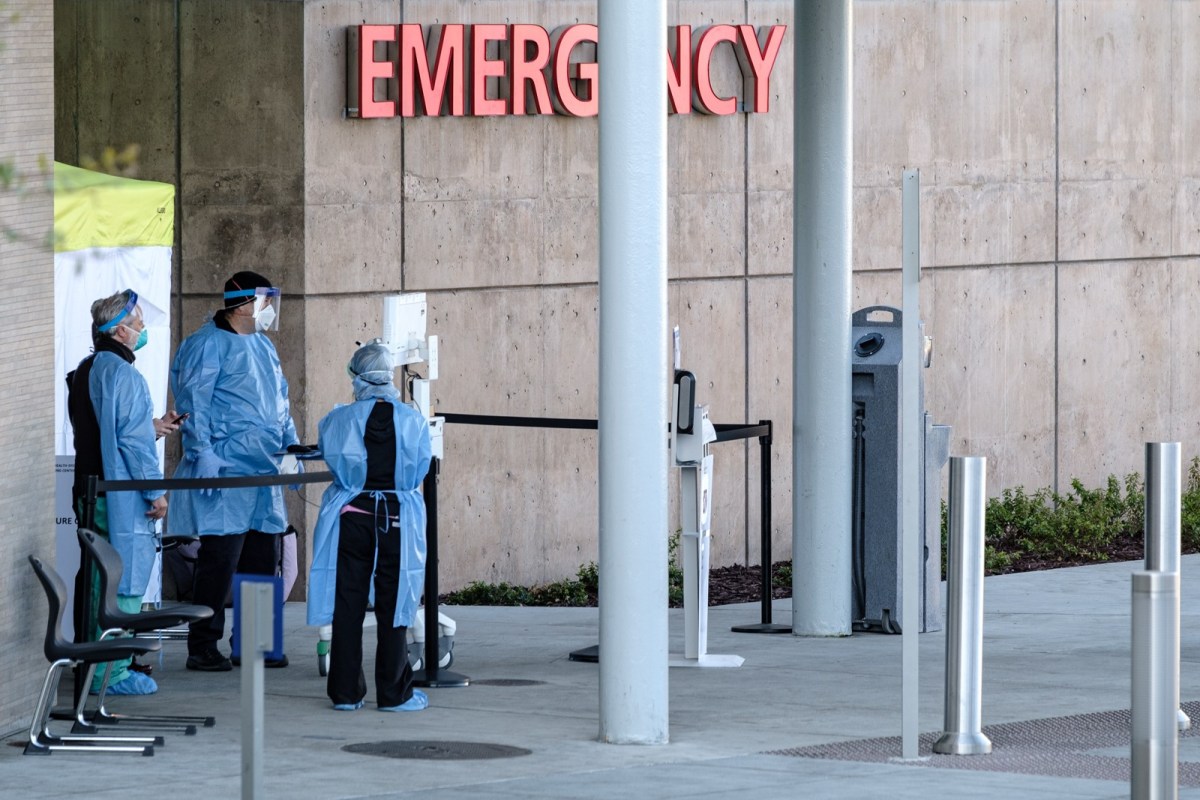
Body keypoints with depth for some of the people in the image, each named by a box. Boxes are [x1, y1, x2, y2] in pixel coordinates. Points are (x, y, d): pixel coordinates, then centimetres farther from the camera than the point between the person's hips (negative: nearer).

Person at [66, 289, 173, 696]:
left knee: (98, 579, 16)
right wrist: (155, 491, -14)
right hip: (121, 495, -10)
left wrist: (151, 426, 25)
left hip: (89, 490, 10)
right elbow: (132, 440, -20)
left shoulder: (84, 372, 14)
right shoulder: (122, 373, -16)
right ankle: (111, 673, -4)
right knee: (125, 584, -5)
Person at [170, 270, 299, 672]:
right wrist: (203, 453, -19)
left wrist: (291, 441, 16)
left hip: (263, 471, 9)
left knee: (262, 560, 9)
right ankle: (202, 647, -3)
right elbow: (193, 402, -12)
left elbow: (279, 397, 27)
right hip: (225, 471, -9)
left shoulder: (263, 346, 18)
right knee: (219, 560, -8)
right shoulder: (208, 344, -8)